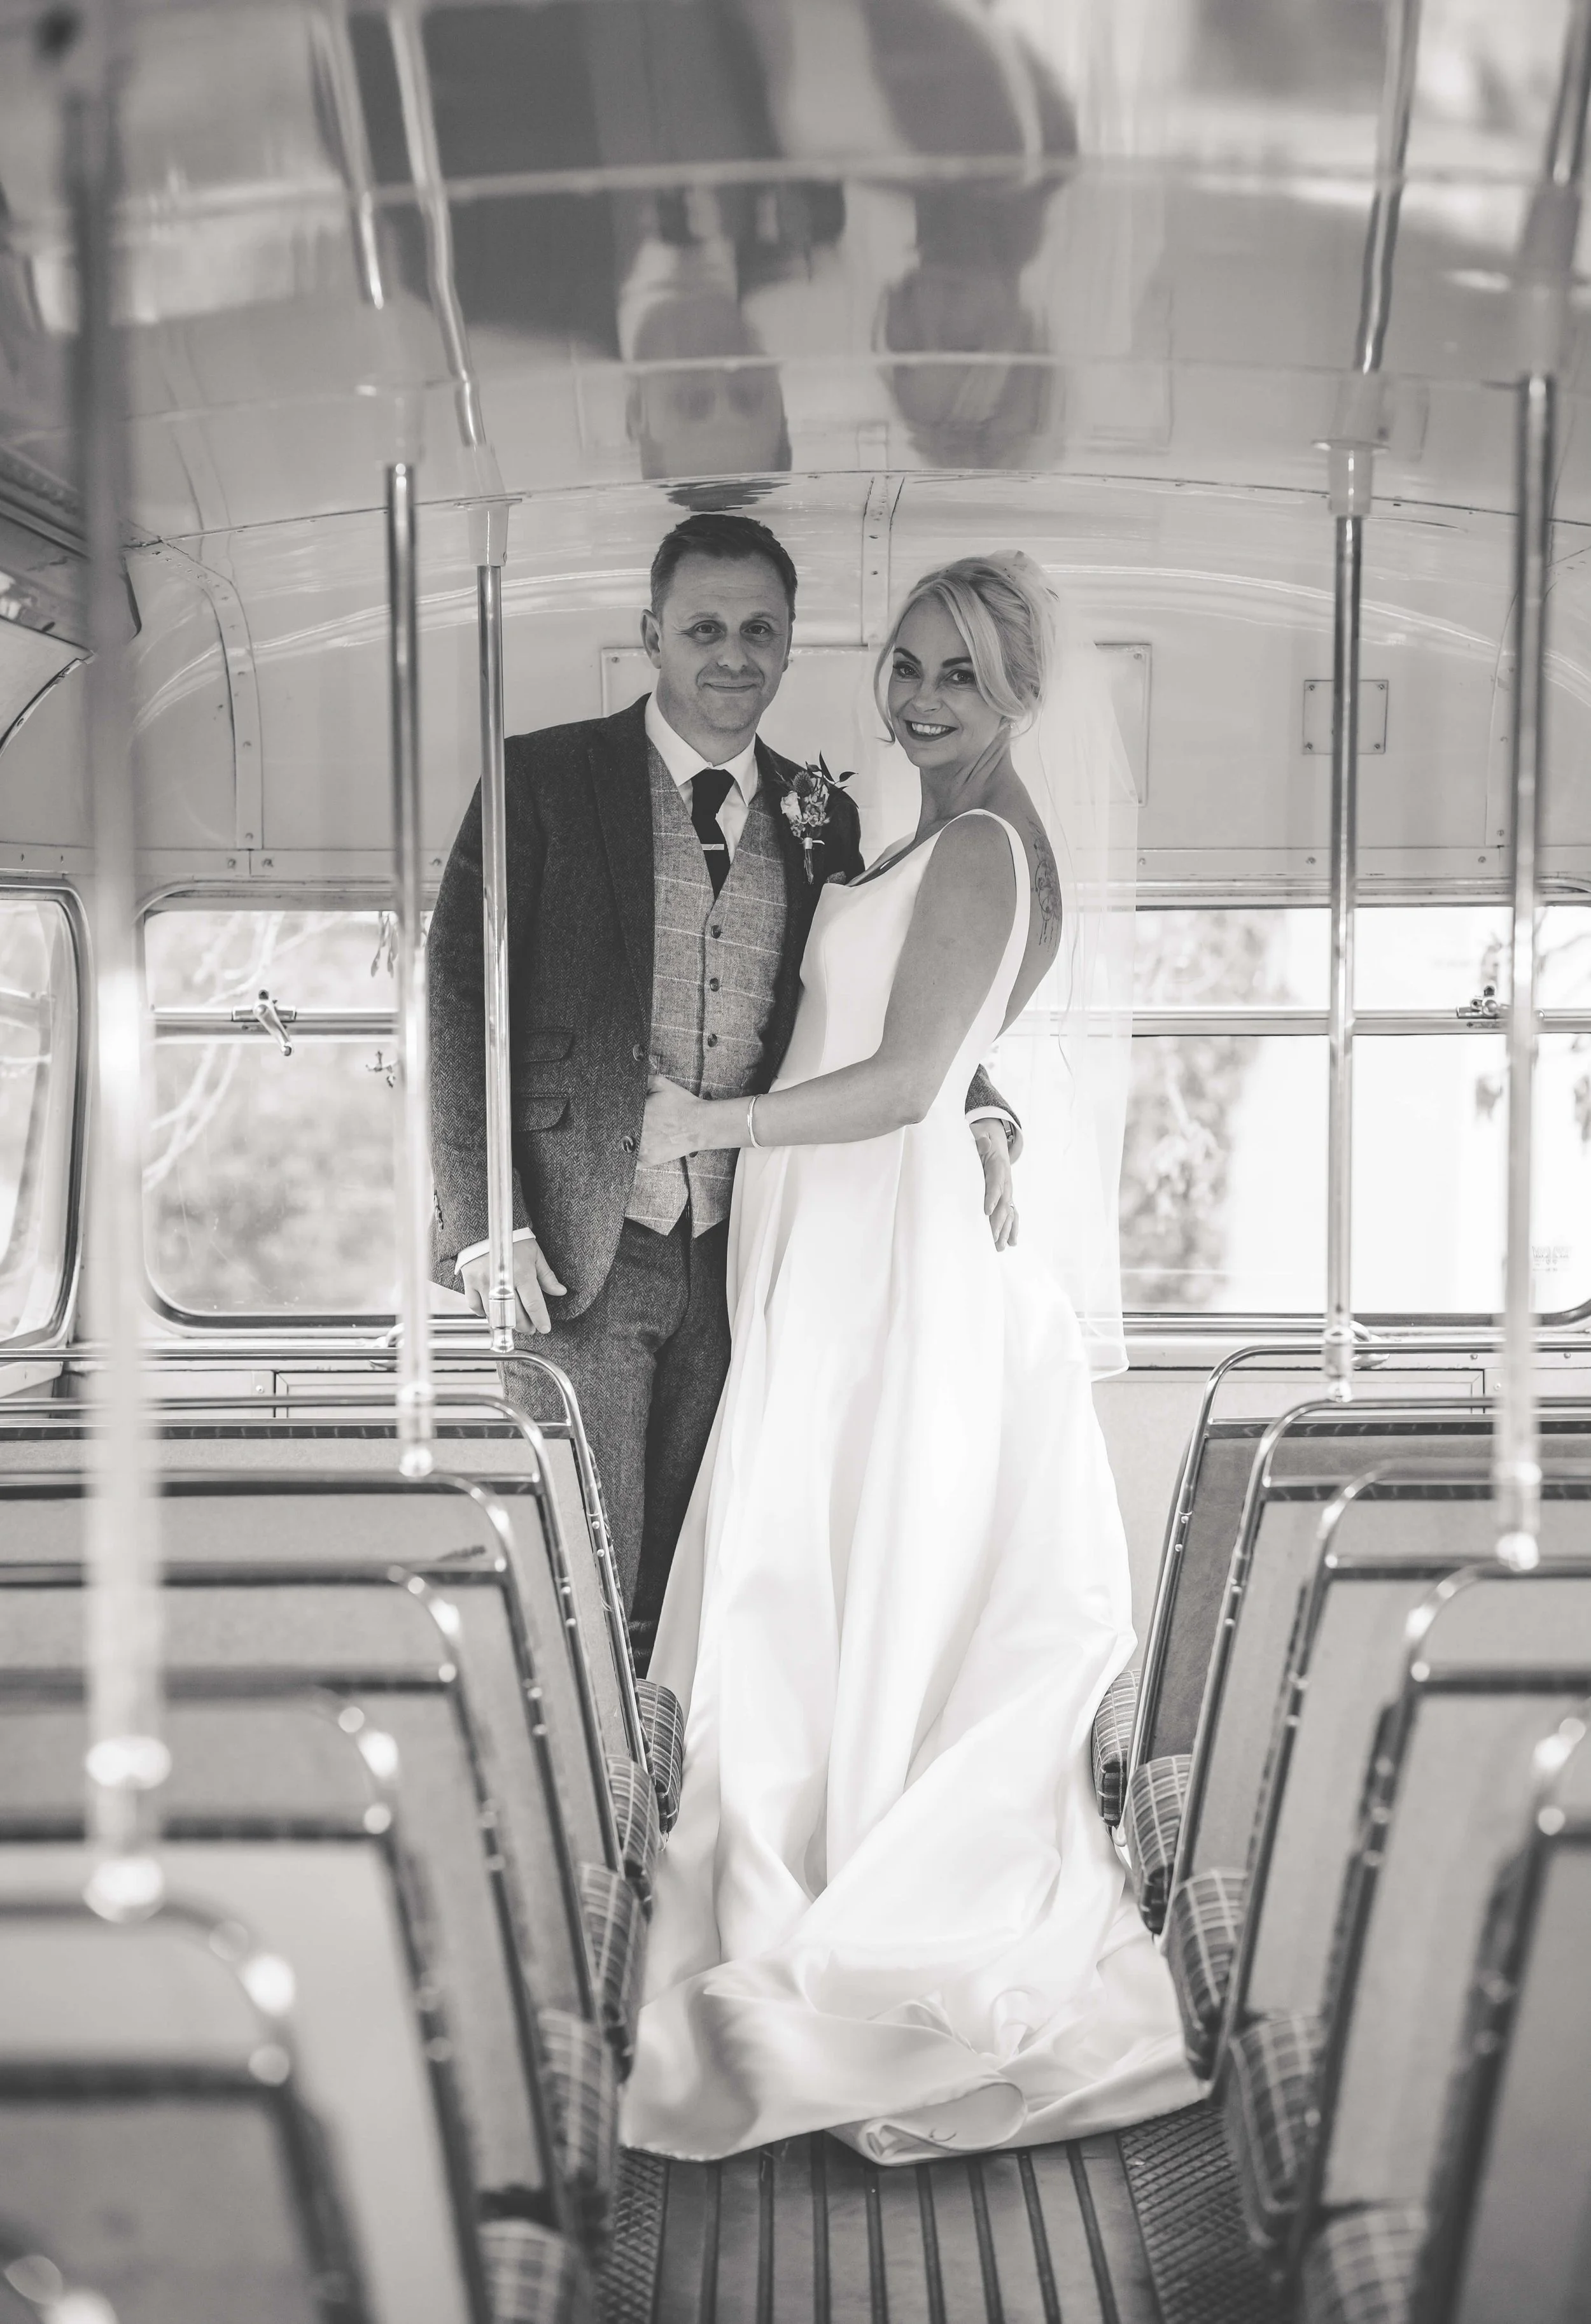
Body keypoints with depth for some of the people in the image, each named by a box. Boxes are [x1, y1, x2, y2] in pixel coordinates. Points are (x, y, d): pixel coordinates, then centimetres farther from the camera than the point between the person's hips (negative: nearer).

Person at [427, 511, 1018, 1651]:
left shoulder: (822, 820, 10)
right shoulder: (544, 779, -2)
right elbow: (458, 994, -5)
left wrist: (978, 1112, -3)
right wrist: (484, 1226, -12)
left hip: (736, 1261, 4)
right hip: (572, 1255, -4)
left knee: (678, 1588, 9)